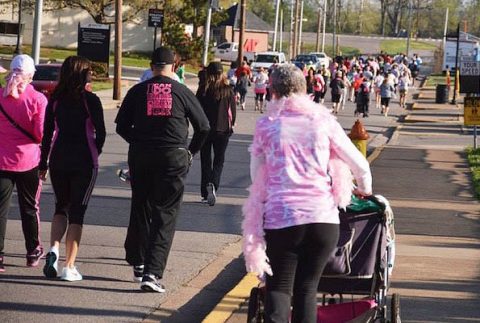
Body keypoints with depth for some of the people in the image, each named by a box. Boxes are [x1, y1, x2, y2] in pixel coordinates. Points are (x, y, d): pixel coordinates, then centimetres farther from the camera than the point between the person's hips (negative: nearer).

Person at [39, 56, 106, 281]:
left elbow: (47, 134, 5)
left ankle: (54, 249, -4)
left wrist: (43, 165, 11)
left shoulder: (55, 100, 3)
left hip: (58, 161, 3)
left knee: (61, 206, 20)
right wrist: (94, 154, 14)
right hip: (84, 161, -3)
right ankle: (69, 267, 0)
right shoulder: (90, 100, -8)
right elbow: (101, 133, -5)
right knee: (77, 211, 4)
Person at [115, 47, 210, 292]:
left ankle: (138, 263, 28)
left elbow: (122, 126, 3)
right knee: (165, 216, -1)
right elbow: (203, 127, 2)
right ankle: (152, 273, -12)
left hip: (140, 155, 2)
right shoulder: (182, 92, 0)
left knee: (140, 209, 18)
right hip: (173, 157, -2)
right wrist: (191, 152, 16)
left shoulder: (137, 91, 2)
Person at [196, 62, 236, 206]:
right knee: (219, 160, 10)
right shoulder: (228, 90, -5)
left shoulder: (203, 90, -7)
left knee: (205, 160, 10)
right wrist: (231, 124, 14)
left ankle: (206, 193, 1)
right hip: (223, 129, 0)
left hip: (205, 129, 0)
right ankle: (213, 185, -15)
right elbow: (233, 110, -2)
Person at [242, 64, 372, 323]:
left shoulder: (266, 124, 6)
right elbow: (360, 165, 12)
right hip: (323, 216, 1)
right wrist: (364, 190, 32)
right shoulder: (322, 119, 8)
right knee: (307, 289, 10)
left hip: (280, 217, -1)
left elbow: (256, 175, 13)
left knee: (279, 287, 7)